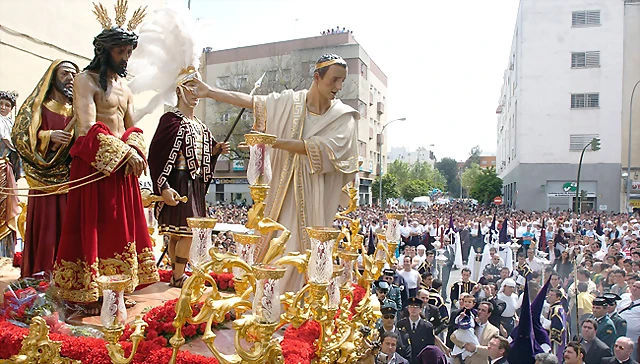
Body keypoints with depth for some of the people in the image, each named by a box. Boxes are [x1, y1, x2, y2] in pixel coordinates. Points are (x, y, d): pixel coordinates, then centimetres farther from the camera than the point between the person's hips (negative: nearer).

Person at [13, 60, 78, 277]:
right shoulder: (38, 105, 6)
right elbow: (18, 135, -1)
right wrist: (48, 136, -15)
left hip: (72, 178, 3)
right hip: (45, 179, -3)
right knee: (45, 226, -5)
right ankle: (41, 274, 2)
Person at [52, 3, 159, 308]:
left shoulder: (124, 85, 19)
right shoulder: (86, 80, -4)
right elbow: (88, 128, -15)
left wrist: (134, 152, -6)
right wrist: (125, 154, -17)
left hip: (123, 167, 7)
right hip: (94, 165, -7)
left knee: (122, 227, 8)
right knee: (93, 228, -2)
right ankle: (91, 296, 7)